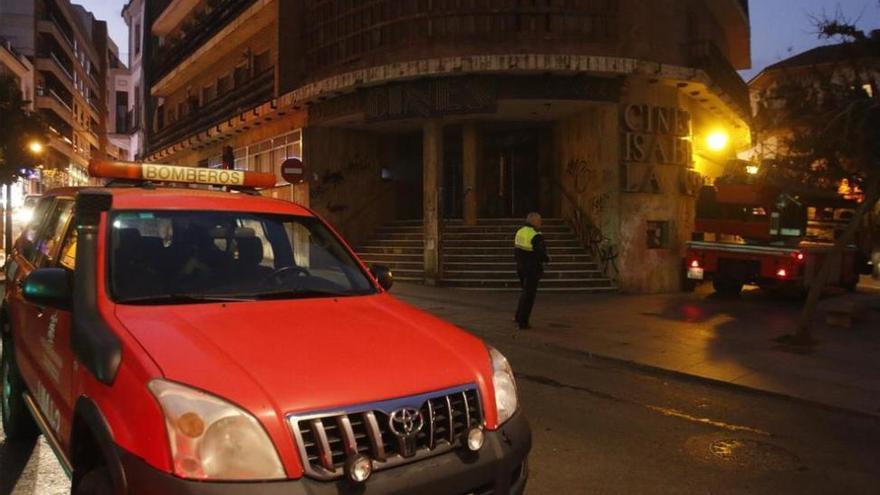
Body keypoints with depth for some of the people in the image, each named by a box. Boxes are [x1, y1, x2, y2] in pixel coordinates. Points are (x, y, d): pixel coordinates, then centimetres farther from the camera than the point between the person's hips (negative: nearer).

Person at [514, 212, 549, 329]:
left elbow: (516, 250, 9)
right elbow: (541, 254, -21)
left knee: (526, 292, 22)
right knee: (529, 295, 2)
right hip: (533, 269, -7)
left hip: (521, 267, 7)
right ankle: (522, 322, 7)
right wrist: (547, 259, 0)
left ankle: (519, 317, 22)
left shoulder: (520, 232, 5)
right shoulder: (536, 236, -19)